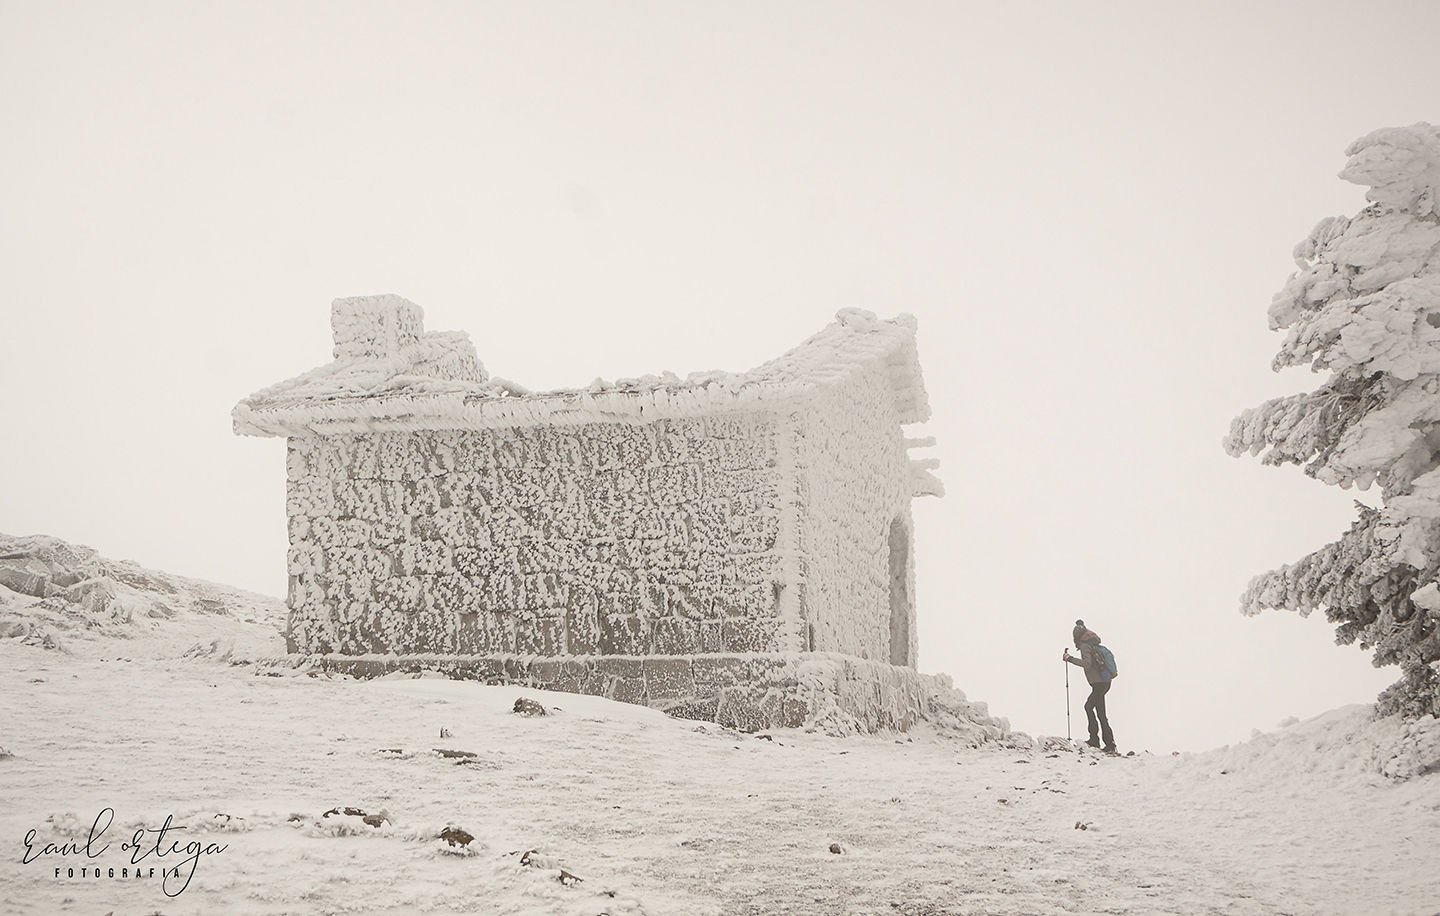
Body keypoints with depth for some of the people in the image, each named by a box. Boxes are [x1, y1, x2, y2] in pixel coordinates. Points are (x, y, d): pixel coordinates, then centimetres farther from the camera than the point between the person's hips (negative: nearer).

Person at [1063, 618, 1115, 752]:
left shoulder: (1085, 646, -9)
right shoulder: (1094, 645, 16)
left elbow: (1087, 663, -24)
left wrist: (1070, 659, -17)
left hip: (1098, 683, -10)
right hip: (1106, 681, 10)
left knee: (1100, 714, -8)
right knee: (1088, 706, 20)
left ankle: (1110, 745, -10)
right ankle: (1094, 739, 20)